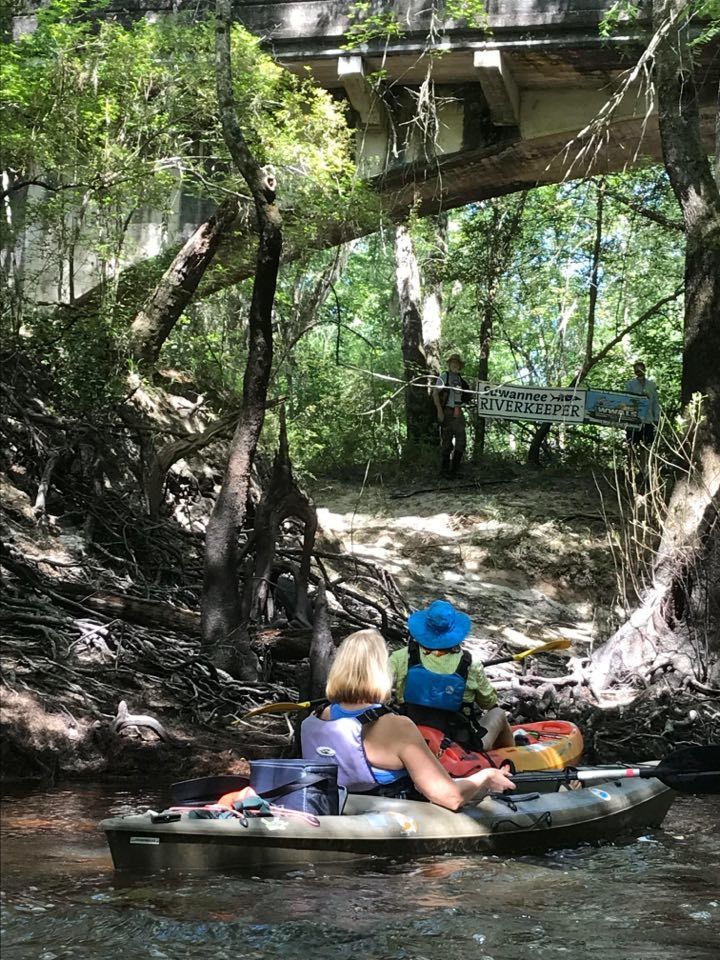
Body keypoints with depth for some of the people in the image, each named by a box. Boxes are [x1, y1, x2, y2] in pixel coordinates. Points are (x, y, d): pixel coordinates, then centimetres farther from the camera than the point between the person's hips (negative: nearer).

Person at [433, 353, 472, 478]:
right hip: (447, 412, -6)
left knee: (461, 442, 5)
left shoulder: (460, 379, 15)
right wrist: (440, 411, -16)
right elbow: (435, 393, -9)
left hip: (458, 413, 6)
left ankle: (454, 470, 13)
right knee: (447, 443, -3)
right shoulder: (444, 376, -2)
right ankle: (444, 470, 5)